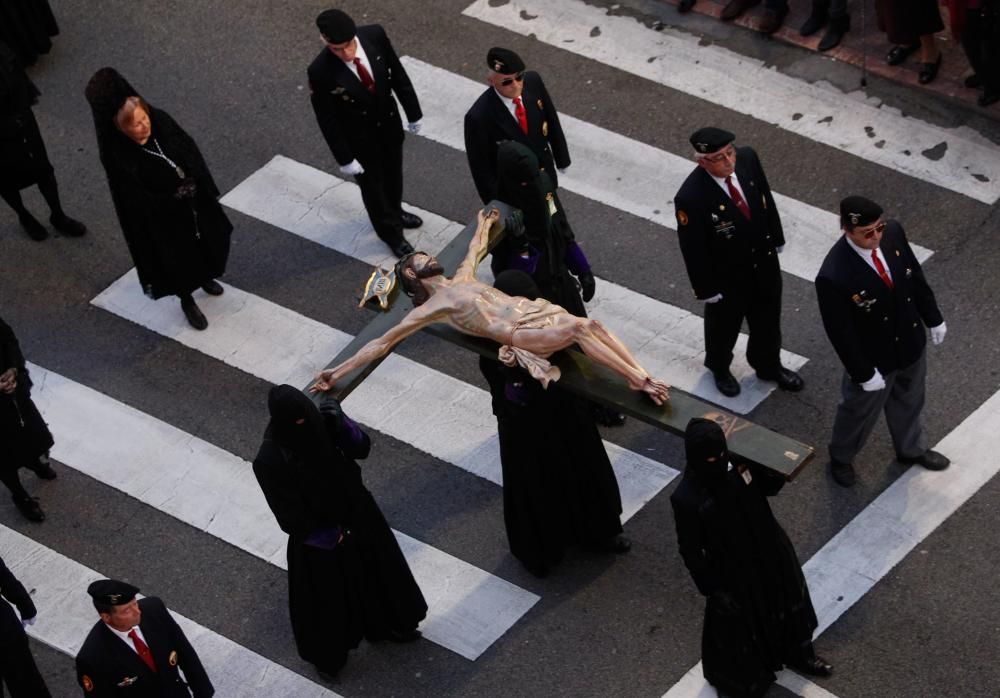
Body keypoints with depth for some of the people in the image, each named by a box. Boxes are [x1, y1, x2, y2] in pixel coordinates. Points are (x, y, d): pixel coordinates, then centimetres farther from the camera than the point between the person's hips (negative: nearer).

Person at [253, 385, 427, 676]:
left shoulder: (322, 421, -19)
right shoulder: (270, 459, -30)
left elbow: (362, 448, -17)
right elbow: (289, 514, -23)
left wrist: (342, 422, -35)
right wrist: (329, 536, -17)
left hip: (356, 514, 5)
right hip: (317, 536, -5)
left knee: (375, 568, 27)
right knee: (326, 594, 17)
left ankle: (385, 625, 56)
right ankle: (328, 654, 44)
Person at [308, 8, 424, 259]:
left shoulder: (374, 35, -25)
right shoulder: (321, 71, -34)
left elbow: (397, 73, -8)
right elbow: (327, 119, -20)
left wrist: (413, 113, 1)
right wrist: (345, 158, -13)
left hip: (389, 121, 4)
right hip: (358, 136, -4)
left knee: (393, 173, 29)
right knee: (372, 184, 20)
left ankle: (395, 212, 59)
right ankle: (390, 232, 46)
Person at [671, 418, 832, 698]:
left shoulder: (739, 461, -19)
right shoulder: (686, 499, -32)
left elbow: (768, 487, 0)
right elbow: (691, 551, -20)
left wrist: (778, 469, -22)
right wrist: (712, 590, -16)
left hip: (771, 552, 5)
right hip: (735, 573, -5)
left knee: (787, 605, 30)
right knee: (740, 627, 20)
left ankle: (798, 653, 60)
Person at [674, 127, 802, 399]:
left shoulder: (747, 158, -21)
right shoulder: (690, 198, -36)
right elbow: (693, 250, -22)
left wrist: (776, 239, 9)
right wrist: (706, 289, -12)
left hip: (765, 262, 5)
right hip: (727, 277, -4)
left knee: (767, 322, 27)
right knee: (724, 326, 25)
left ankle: (768, 366, 56)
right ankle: (720, 370, 56)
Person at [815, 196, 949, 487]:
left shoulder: (893, 232, -20)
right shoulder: (833, 277, -38)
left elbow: (915, 275, -2)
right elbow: (841, 332, -26)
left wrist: (933, 318, 8)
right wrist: (864, 373, -17)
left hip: (911, 341, 6)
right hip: (873, 358, -5)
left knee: (909, 401, 31)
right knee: (859, 411, 22)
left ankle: (911, 448, 59)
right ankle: (840, 457, 52)